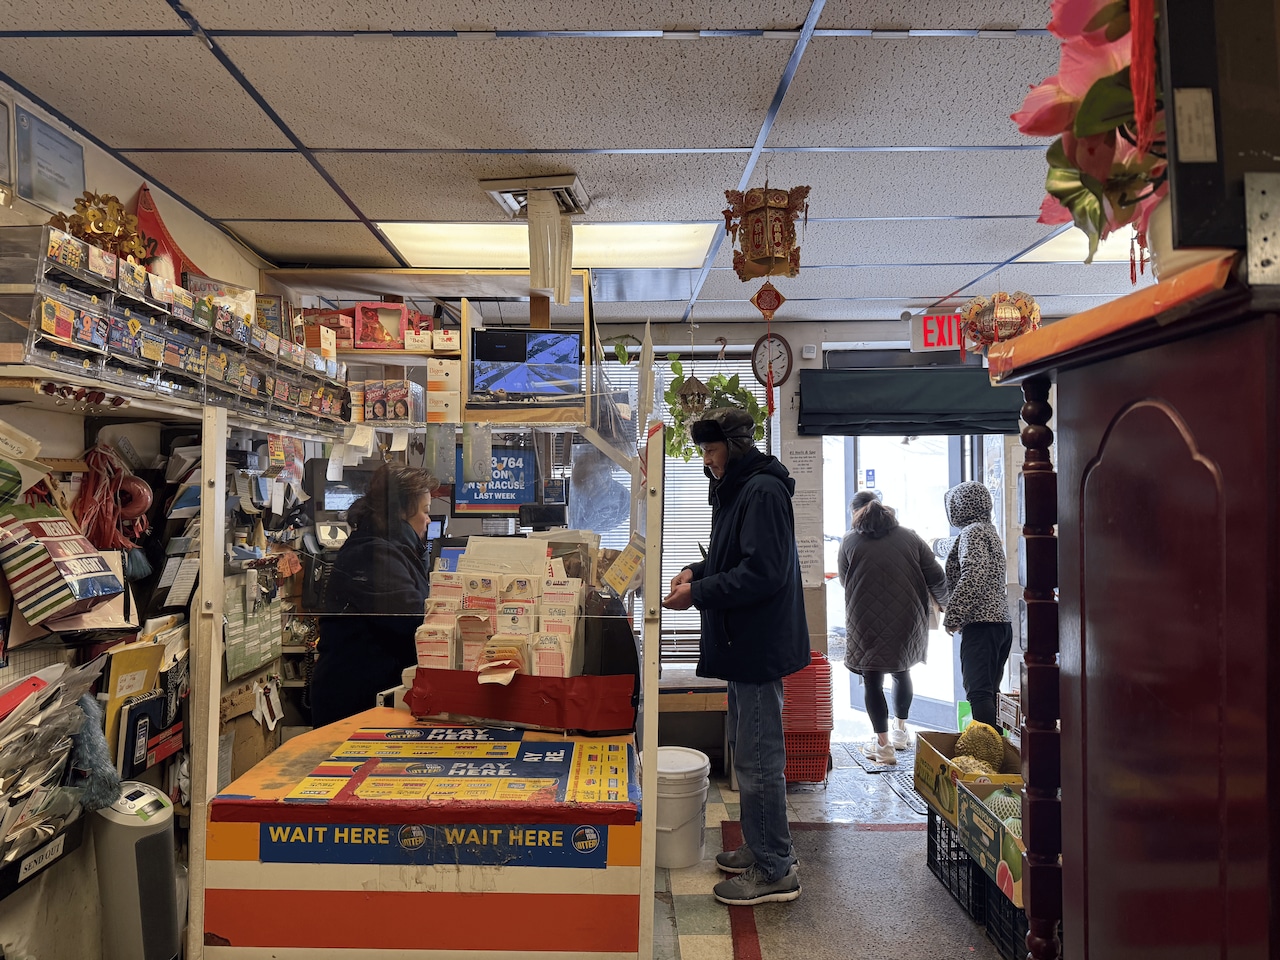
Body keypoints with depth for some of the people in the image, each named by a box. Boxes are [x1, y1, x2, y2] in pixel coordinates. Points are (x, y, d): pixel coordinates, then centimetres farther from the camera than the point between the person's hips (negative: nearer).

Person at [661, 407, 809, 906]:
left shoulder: (763, 492, -18)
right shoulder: (735, 490, 15)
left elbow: (763, 572, -25)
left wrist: (699, 593, -20)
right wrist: (698, 570, 7)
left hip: (760, 645, -11)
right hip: (745, 643, 11)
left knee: (758, 759, -3)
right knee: (747, 750, 19)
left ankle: (776, 871, 11)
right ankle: (759, 849, 33)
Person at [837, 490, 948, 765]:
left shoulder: (850, 542, -2)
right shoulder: (909, 537, 4)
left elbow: (845, 582, 4)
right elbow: (936, 577, 3)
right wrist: (944, 603, 21)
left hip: (867, 623, -3)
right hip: (908, 620, 4)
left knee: (873, 681, 6)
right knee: (902, 671, 24)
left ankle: (884, 746, 4)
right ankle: (900, 732, 36)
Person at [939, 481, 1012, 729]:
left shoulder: (973, 532, -9)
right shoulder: (989, 530, 20)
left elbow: (972, 575, -22)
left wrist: (953, 616, -22)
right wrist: (937, 543, 53)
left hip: (981, 624, -10)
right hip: (1002, 622, 10)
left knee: (978, 692, -13)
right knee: (990, 692, 13)